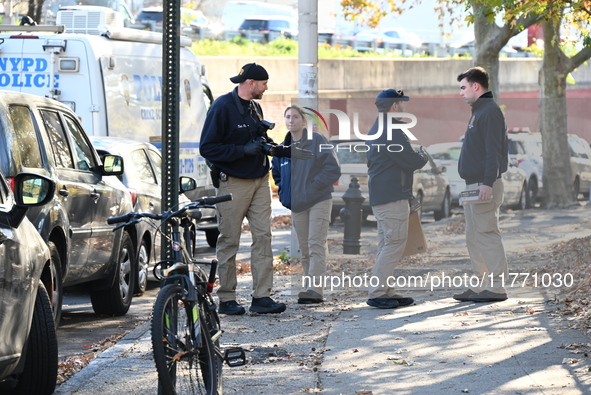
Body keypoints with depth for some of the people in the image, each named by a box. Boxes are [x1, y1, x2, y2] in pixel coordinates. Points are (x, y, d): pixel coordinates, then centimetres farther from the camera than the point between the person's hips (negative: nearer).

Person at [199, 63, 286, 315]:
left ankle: (261, 296, -2)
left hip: (260, 181, 7)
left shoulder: (255, 108, 15)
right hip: (233, 183, -7)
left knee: (263, 236, -2)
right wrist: (243, 149, -19)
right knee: (229, 242, 0)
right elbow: (207, 148, -14)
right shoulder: (223, 107, -10)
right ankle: (227, 299, 6)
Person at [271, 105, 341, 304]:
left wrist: (312, 187, -14)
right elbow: (276, 173, 27)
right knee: (305, 249, 8)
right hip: (296, 205, 6)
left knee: (316, 244, -14)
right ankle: (310, 288, 12)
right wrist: (283, 193, 11)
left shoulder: (317, 141, -7)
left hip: (318, 201, -6)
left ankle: (315, 289, -22)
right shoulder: (283, 147, 11)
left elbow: (333, 169, -11)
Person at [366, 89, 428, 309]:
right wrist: (423, 156, 3)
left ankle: (386, 292, 14)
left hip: (379, 197, 11)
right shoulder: (392, 132, -16)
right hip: (393, 198, -11)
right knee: (394, 244, -10)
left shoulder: (376, 130, 18)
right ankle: (377, 293, -12)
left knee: (387, 245, 13)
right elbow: (411, 161, -19)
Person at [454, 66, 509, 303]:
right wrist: (475, 184, 19)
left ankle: (496, 287, -9)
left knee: (487, 234, -10)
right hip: (473, 185, 11)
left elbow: (493, 151, -20)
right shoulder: (477, 112, 19)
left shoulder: (490, 112, -12)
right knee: (474, 237, 12)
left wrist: (488, 183, -25)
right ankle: (480, 286, 16)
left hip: (485, 185, -11)